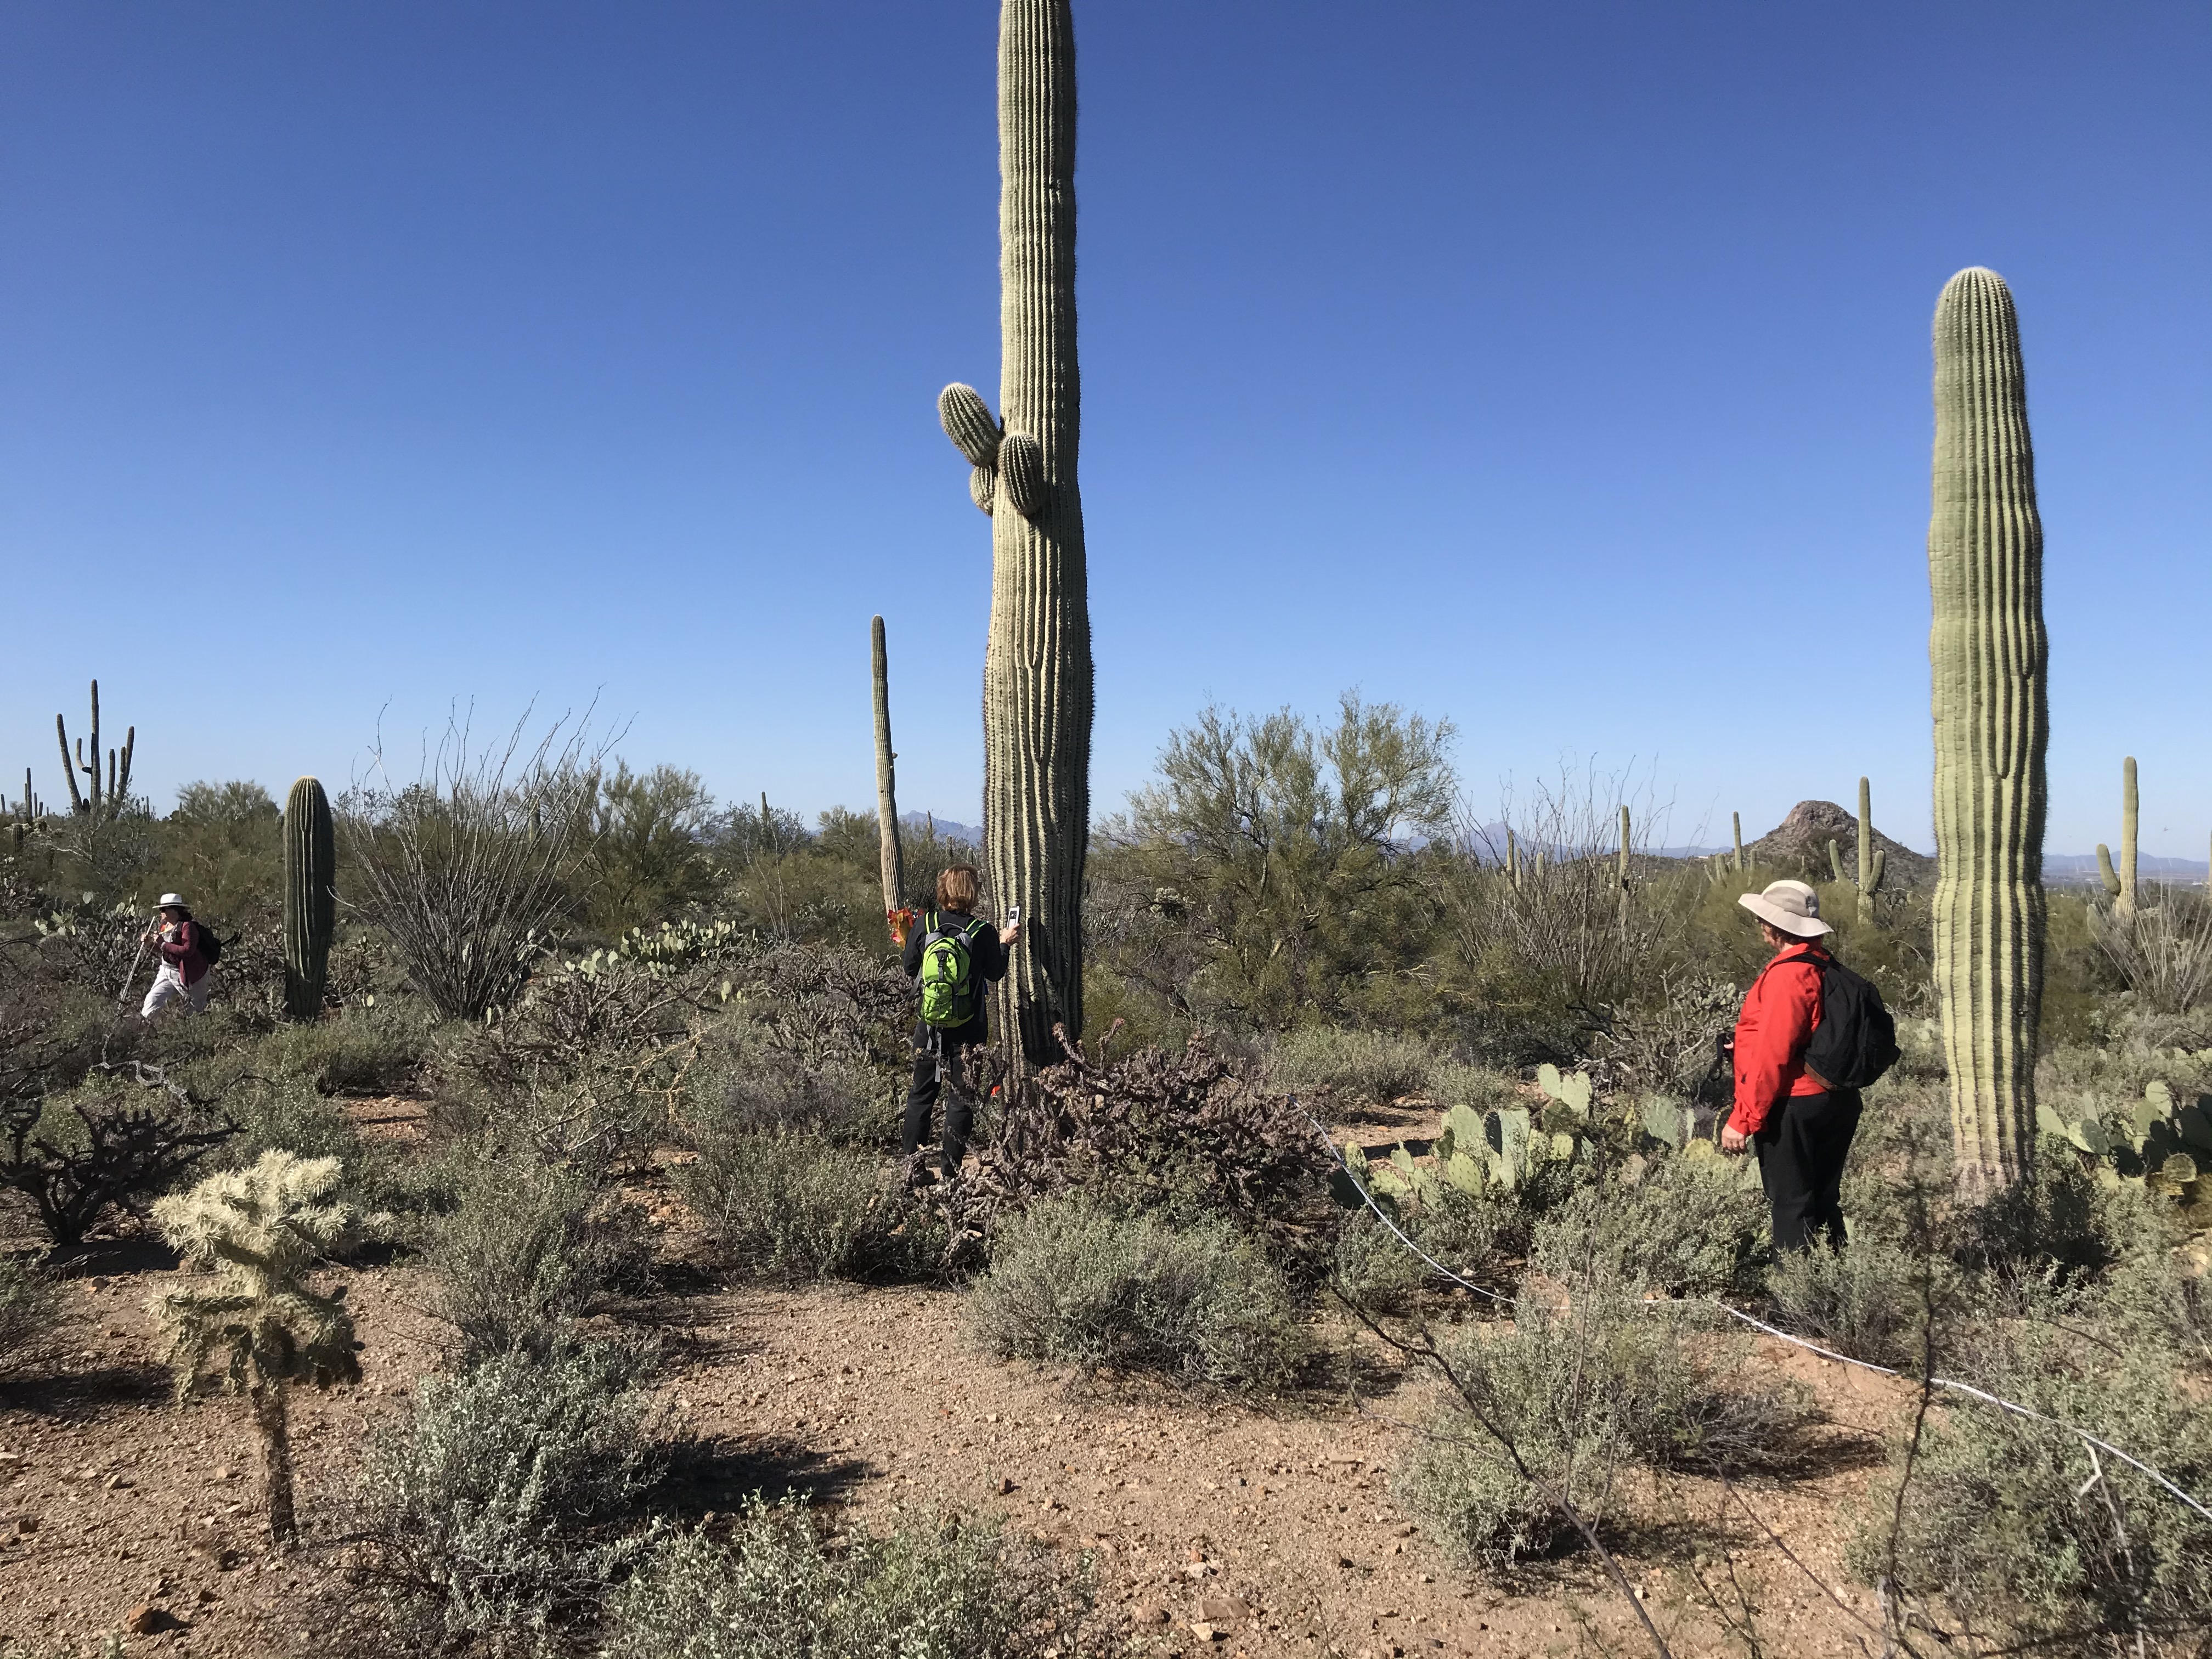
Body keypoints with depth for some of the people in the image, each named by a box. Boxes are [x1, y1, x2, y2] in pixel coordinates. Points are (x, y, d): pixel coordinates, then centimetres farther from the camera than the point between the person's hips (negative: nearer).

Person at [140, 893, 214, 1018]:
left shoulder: (187, 926, -20)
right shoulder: (164, 926, 6)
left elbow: (188, 950, -31)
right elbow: (163, 949, 20)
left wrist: (163, 944, -29)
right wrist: (150, 943, 0)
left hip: (190, 975, -8)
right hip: (167, 972, 8)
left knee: (197, 1010, 8)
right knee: (152, 1000, -4)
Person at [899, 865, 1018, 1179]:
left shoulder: (925, 924, -6)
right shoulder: (983, 931, -11)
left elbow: (909, 969, 3)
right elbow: (995, 974, 1)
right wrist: (1004, 944, 16)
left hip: (928, 1025, 2)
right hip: (968, 1030, -2)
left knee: (921, 1094, 15)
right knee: (961, 1098, 6)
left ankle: (911, 1164, 17)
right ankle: (950, 1172, 8)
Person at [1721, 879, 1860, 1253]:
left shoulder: (1787, 974, -20)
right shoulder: (1826, 967, 8)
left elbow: (1772, 1055, -22)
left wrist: (1742, 1120, -19)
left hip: (1792, 1108, -9)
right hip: (1837, 1104, 9)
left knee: (1791, 1207, -1)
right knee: (1824, 1202, 18)